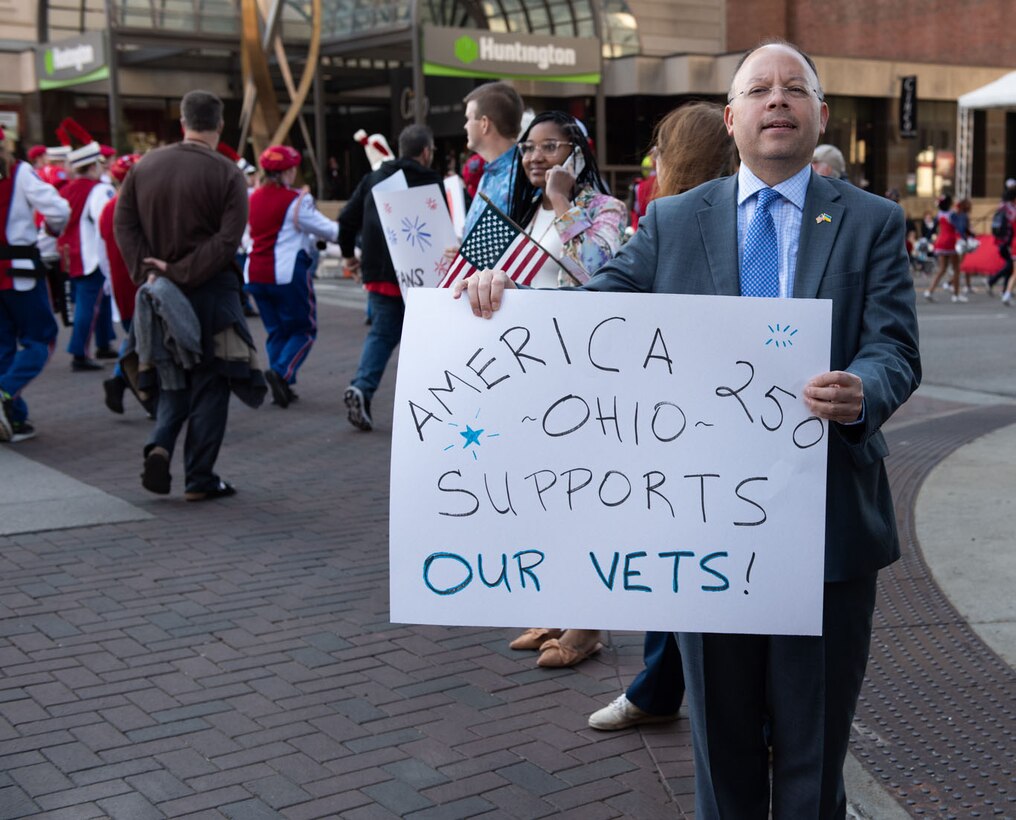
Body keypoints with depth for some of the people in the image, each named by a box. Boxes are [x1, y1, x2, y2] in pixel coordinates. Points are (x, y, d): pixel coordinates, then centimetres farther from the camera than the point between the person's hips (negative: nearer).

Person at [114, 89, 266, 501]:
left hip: (159, 289, 4)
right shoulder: (227, 173, -9)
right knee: (209, 383, 6)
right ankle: (199, 479, 8)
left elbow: (123, 223, 1)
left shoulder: (145, 166, 4)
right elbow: (227, 239, -18)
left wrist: (146, 271, -5)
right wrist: (182, 273, -15)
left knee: (175, 376, 20)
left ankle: (159, 446, -2)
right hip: (211, 292, -4)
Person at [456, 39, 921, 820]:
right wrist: (507, 292, -17)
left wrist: (862, 394, -30)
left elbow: (894, 349, -7)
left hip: (828, 522, -1)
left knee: (815, 746, 12)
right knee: (722, 736, 16)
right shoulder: (674, 222, 7)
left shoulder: (874, 222, 2)